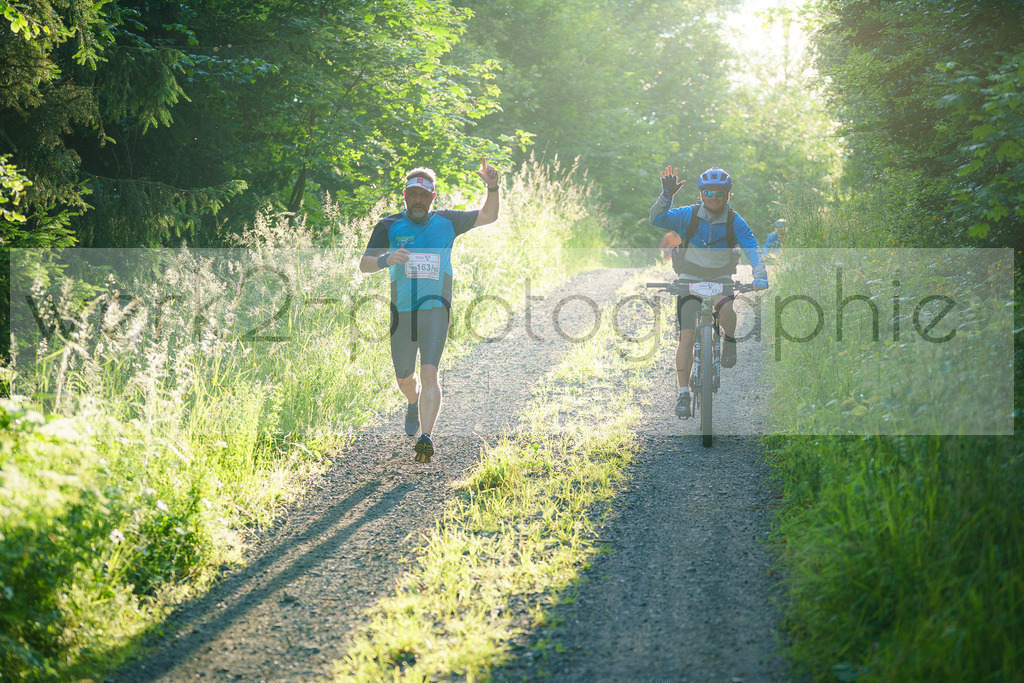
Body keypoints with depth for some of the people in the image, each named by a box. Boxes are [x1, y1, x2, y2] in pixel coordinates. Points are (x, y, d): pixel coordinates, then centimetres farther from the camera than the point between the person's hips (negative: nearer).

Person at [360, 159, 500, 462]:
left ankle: (426, 437, -22)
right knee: (404, 378, 14)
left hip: (436, 311, -1)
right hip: (402, 312, 1)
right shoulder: (389, 226, 4)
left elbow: (488, 216, 13)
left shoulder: (446, 221, 6)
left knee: (429, 374, -17)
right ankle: (414, 404, 48)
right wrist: (385, 260, -22)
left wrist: (492, 187, -5)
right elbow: (364, 264, 0)